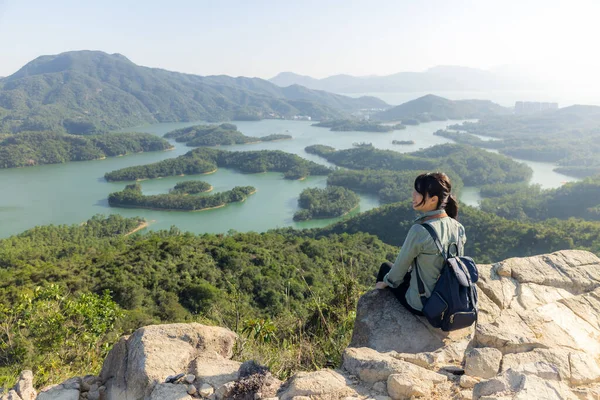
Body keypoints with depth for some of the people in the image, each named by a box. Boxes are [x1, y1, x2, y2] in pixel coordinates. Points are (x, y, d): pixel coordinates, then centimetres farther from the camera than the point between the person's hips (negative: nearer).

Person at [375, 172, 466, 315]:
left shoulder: (419, 231, -30)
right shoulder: (457, 227, -9)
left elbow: (402, 264, -14)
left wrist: (386, 281, 6)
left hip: (421, 305, -5)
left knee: (385, 267, 20)